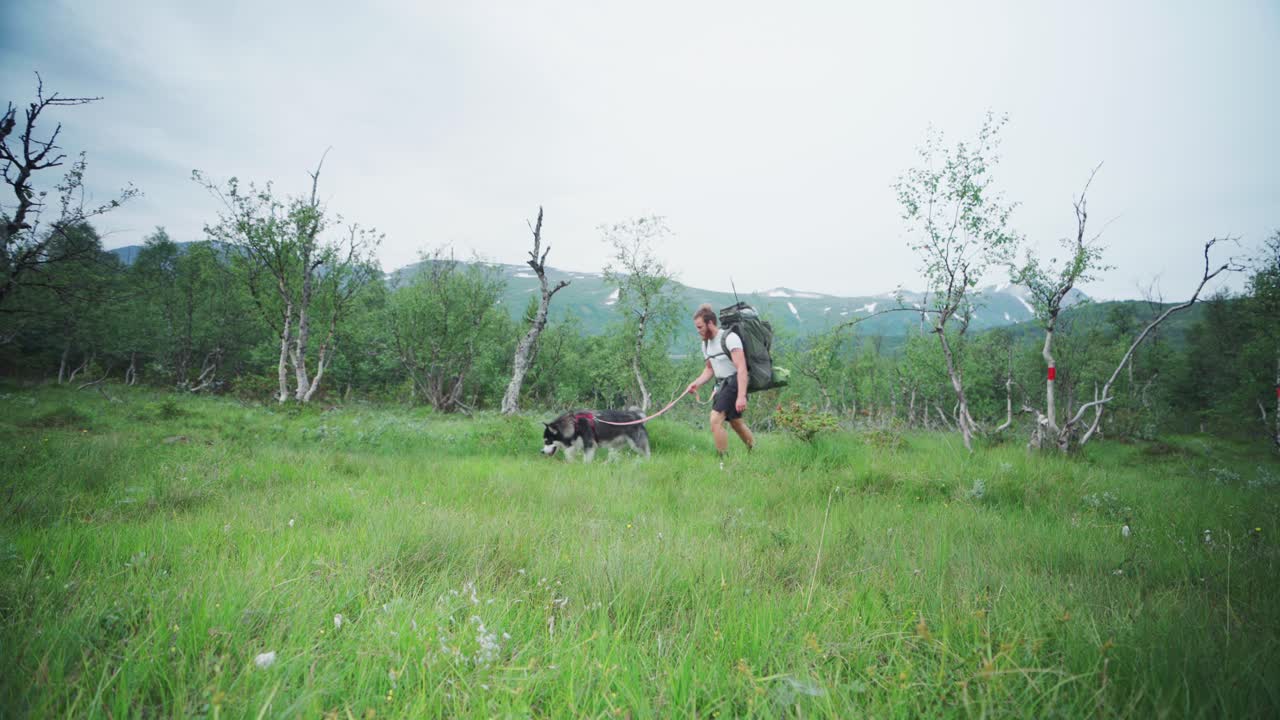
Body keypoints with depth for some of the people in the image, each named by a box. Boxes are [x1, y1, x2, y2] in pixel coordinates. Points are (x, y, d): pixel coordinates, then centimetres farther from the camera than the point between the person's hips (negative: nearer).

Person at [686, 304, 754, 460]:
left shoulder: (729, 338, -17)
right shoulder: (706, 343, 10)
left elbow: (741, 368, -23)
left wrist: (741, 396, -31)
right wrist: (697, 383, 3)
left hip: (734, 383, -9)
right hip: (721, 384, 9)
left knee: (715, 421, -17)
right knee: (736, 422, 20)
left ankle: (725, 462, -7)